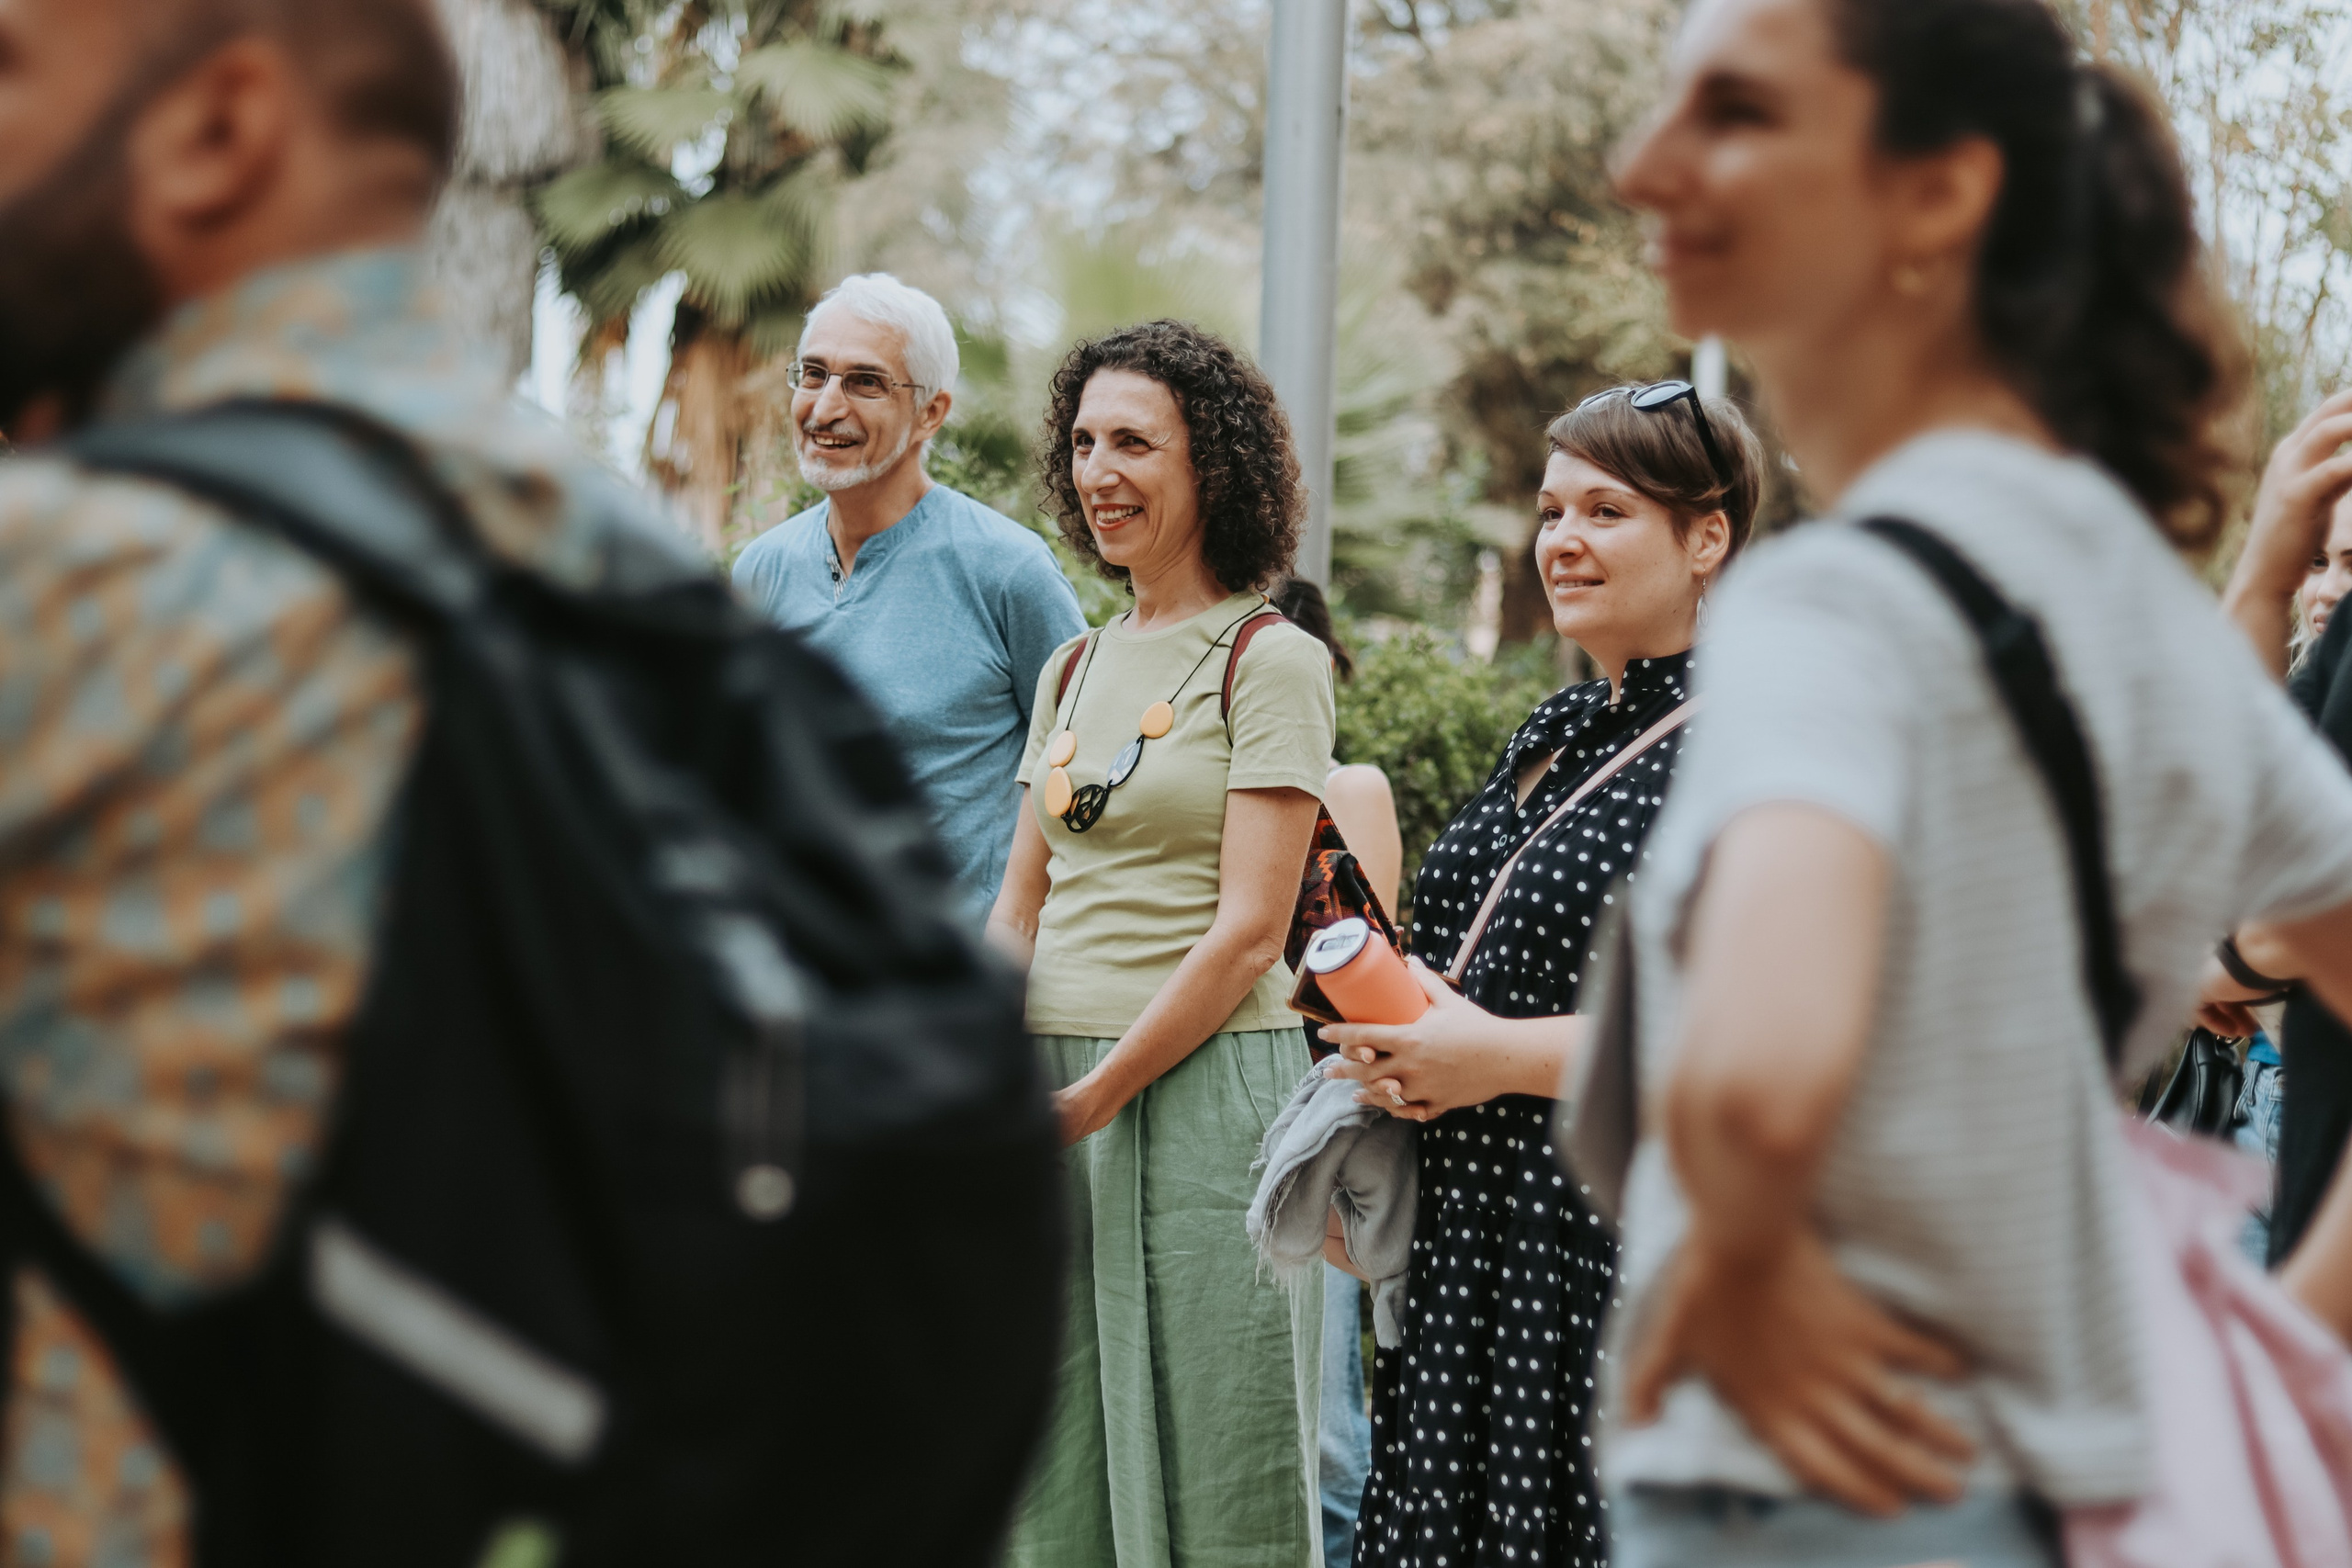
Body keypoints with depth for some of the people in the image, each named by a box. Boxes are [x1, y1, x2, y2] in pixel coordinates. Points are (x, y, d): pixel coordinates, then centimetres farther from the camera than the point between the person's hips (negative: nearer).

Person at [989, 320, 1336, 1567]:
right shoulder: (1072, 671, 15)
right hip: (1051, 1089, 6)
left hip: (1203, 1084, -6)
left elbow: (1248, 929, -11)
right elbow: (1020, 908, 15)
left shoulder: (1271, 660, -5)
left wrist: (1087, 1102, -14)